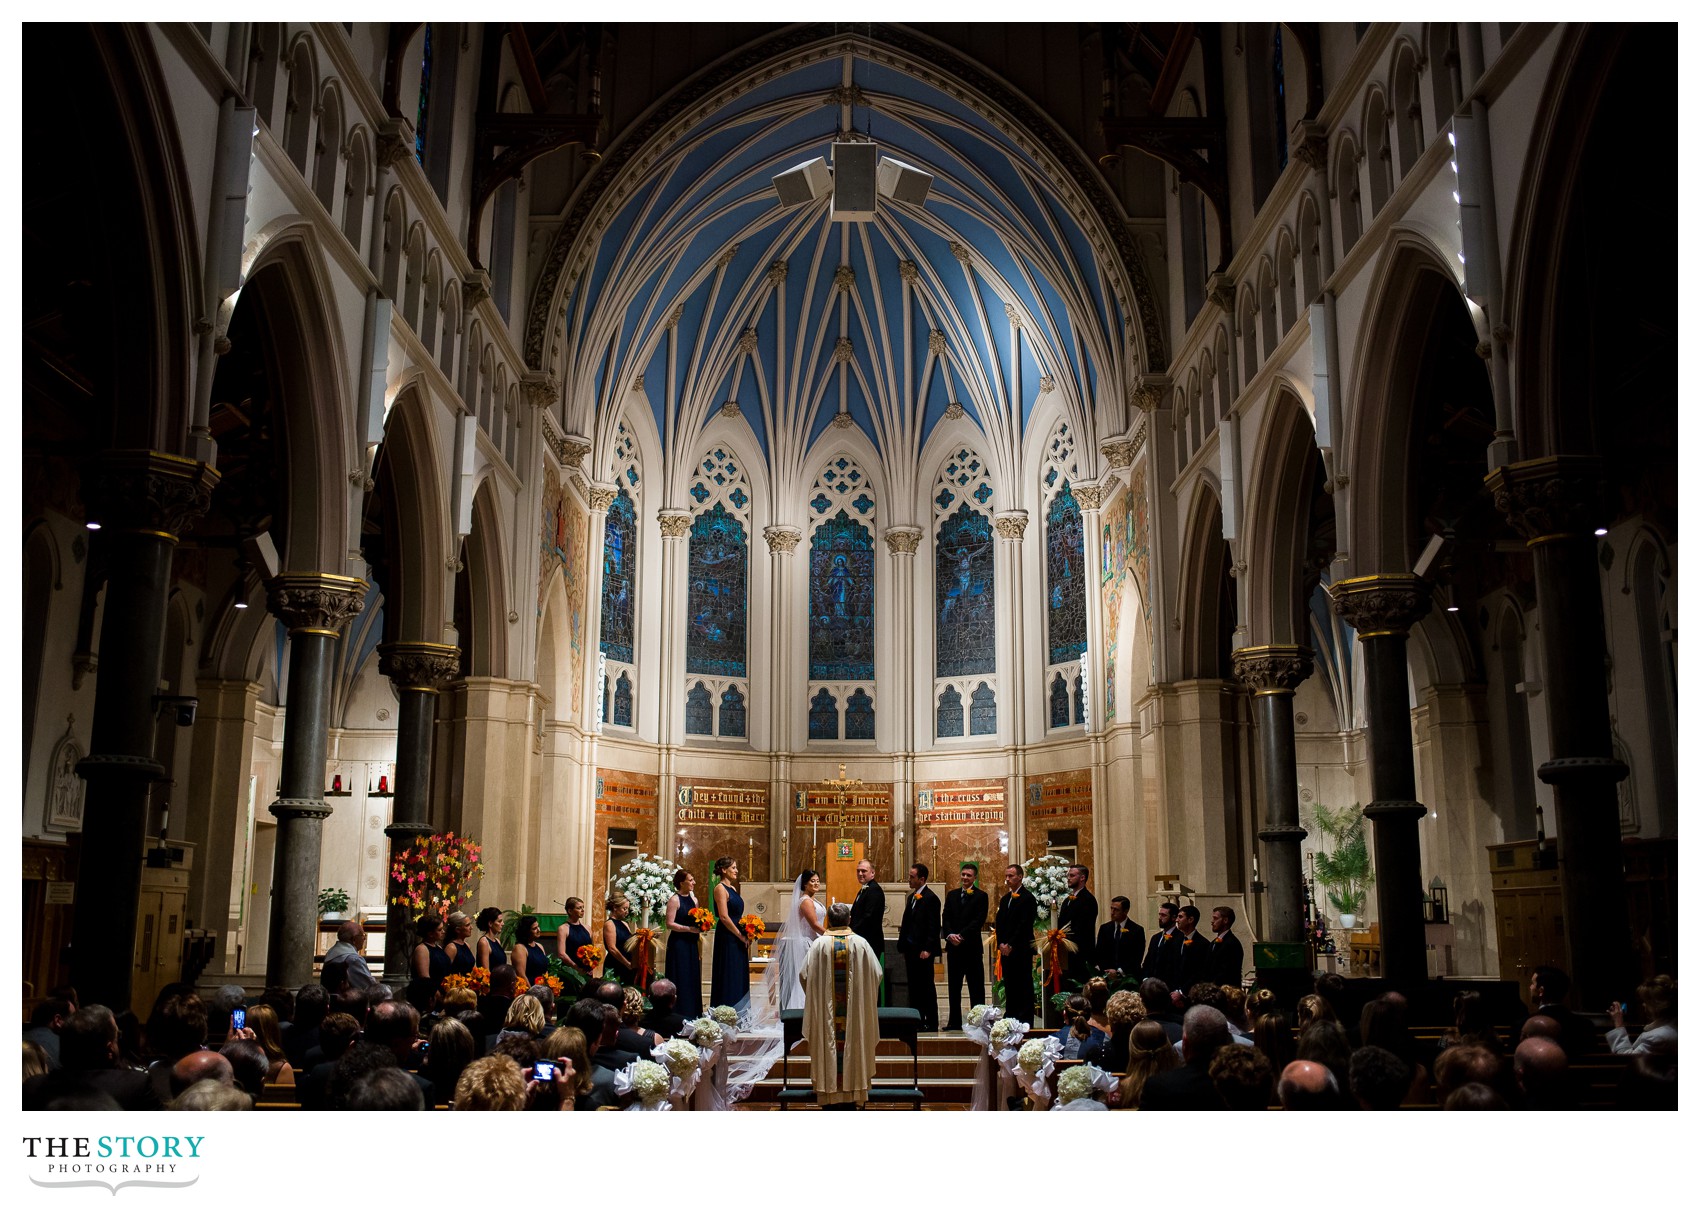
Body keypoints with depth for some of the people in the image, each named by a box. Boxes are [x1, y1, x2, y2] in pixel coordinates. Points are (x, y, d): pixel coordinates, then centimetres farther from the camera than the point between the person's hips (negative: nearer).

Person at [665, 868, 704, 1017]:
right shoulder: (674, 900, -8)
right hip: (678, 944, -7)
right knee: (680, 981, -6)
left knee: (693, 979, 6)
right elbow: (670, 924, -14)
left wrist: (700, 928, 1)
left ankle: (692, 1015, 11)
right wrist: (689, 929, -20)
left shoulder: (693, 899, 14)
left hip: (691, 944, 7)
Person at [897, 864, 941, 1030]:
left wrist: (927, 949, -19)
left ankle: (931, 1023, 6)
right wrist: (903, 944, 12)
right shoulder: (911, 897, 15)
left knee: (927, 987, -1)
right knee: (914, 986, 12)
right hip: (910, 949, 8)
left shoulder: (931, 898, -11)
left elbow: (933, 927, -15)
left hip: (923, 951, -8)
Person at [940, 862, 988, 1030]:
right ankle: (954, 1021, 15)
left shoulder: (981, 896, -1)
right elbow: (945, 917, 7)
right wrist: (950, 935, -11)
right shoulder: (951, 895, 13)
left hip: (972, 947, -5)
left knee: (976, 987, 0)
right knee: (954, 986, 9)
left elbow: (979, 921, -10)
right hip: (953, 947, 5)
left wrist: (961, 936, -17)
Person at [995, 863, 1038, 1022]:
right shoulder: (1004, 899, 18)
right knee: (1009, 986, 10)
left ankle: (1025, 1020, -2)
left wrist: (1010, 945, -14)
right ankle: (1010, 1018, 15)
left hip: (1021, 949, -7)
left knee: (1024, 986, -4)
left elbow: (1024, 925, -13)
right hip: (1006, 950, 7)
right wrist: (1001, 944, 1)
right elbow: (999, 923, 15)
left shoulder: (1028, 898, -7)